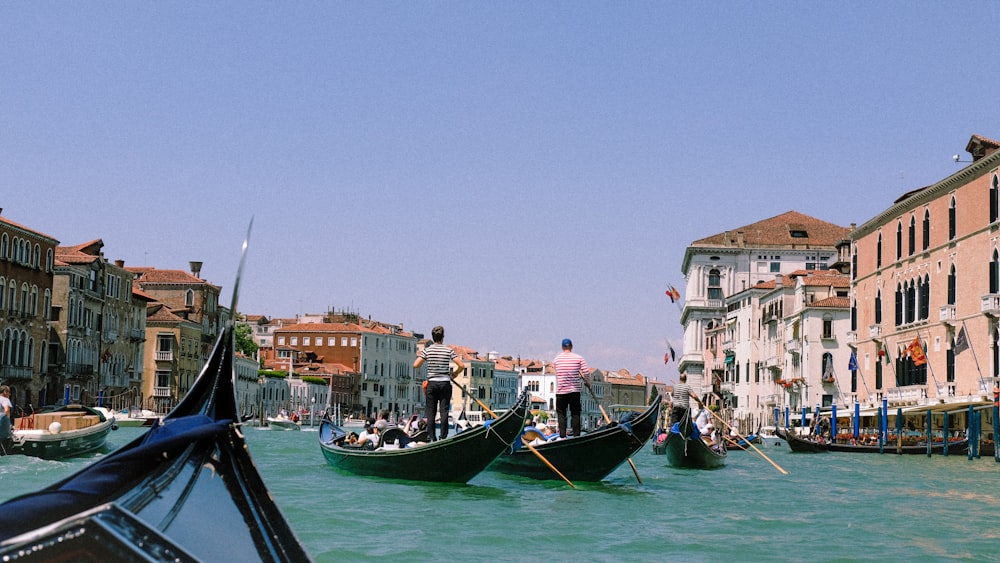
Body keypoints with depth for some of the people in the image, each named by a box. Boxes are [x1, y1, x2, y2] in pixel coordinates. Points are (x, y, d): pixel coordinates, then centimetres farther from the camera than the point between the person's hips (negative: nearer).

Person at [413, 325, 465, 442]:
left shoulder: (427, 350, -3)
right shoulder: (449, 350, -2)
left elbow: (416, 365, -8)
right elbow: (461, 366, -7)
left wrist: (419, 356, 13)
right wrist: (455, 374, 12)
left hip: (431, 384, 0)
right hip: (445, 384, 0)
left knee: (431, 412, 5)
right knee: (444, 411, 1)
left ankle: (431, 438, 3)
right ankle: (443, 438, -3)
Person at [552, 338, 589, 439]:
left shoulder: (556, 359, 0)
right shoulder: (579, 358, -4)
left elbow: (557, 373, 9)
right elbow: (587, 373, -9)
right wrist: (581, 376, 12)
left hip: (561, 391, 0)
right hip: (575, 390, 0)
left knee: (561, 413, 6)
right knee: (575, 414, 8)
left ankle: (562, 436, -3)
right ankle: (576, 435, 5)